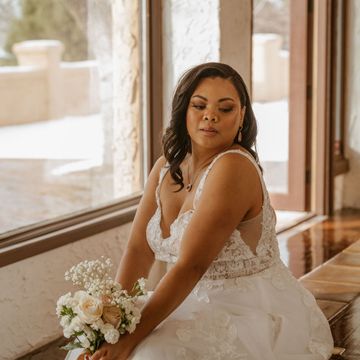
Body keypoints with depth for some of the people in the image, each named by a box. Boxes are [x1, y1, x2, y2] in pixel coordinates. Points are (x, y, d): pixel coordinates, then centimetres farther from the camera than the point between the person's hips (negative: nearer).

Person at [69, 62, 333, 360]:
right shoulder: (166, 168, 4)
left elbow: (191, 265, -25)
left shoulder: (233, 167, -21)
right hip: (203, 306, 7)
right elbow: (138, 249, 2)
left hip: (258, 315, -7)